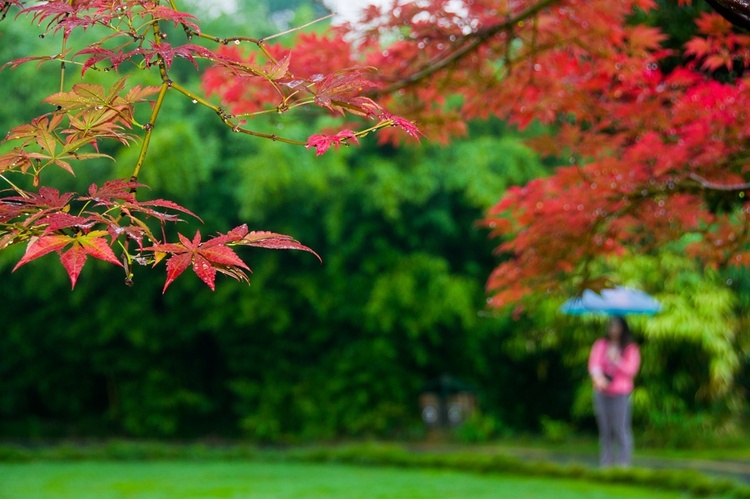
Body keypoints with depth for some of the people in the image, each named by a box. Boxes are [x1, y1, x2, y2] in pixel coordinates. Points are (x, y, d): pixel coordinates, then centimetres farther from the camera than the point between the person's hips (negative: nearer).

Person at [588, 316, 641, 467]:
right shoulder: (600, 344, 11)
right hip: (602, 392, 3)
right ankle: (605, 463, 11)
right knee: (605, 430, 5)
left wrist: (616, 360, -20)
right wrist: (597, 376, -22)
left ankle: (623, 463, -1)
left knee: (621, 429, -6)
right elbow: (593, 364, -2)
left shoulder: (630, 348, 4)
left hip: (621, 394, -3)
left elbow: (631, 370, -7)